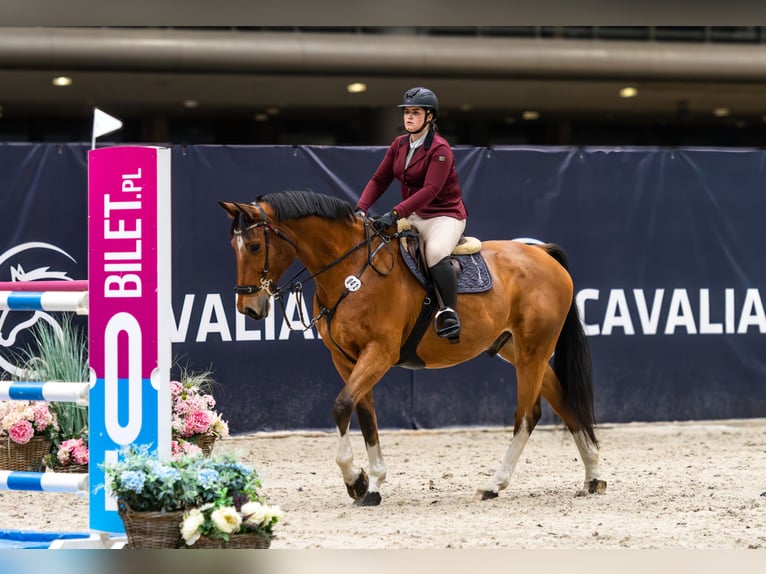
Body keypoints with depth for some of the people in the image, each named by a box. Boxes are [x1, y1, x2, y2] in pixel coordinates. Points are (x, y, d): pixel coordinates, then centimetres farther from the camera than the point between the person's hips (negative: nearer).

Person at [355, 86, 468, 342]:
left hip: (444, 215, -8)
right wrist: (361, 209, -11)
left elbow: (429, 191, -27)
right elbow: (379, 180, 7)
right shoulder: (399, 145, 7)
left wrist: (395, 213, -35)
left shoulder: (440, 150, -16)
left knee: (435, 252, -37)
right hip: (411, 215, 8)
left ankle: (449, 313, -30)